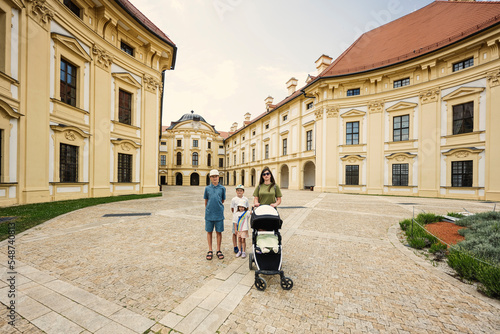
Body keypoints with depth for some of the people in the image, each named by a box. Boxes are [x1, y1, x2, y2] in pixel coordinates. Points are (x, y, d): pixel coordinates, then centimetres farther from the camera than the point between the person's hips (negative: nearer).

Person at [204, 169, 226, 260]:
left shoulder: (222, 188, 0)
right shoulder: (207, 188, 3)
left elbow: (222, 200, 10)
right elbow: (206, 201, 11)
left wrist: (218, 206, 9)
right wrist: (208, 209, 11)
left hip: (219, 214, -1)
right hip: (209, 214, 1)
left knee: (219, 232, 8)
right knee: (209, 231, 10)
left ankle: (218, 250, 24)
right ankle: (210, 250, 26)